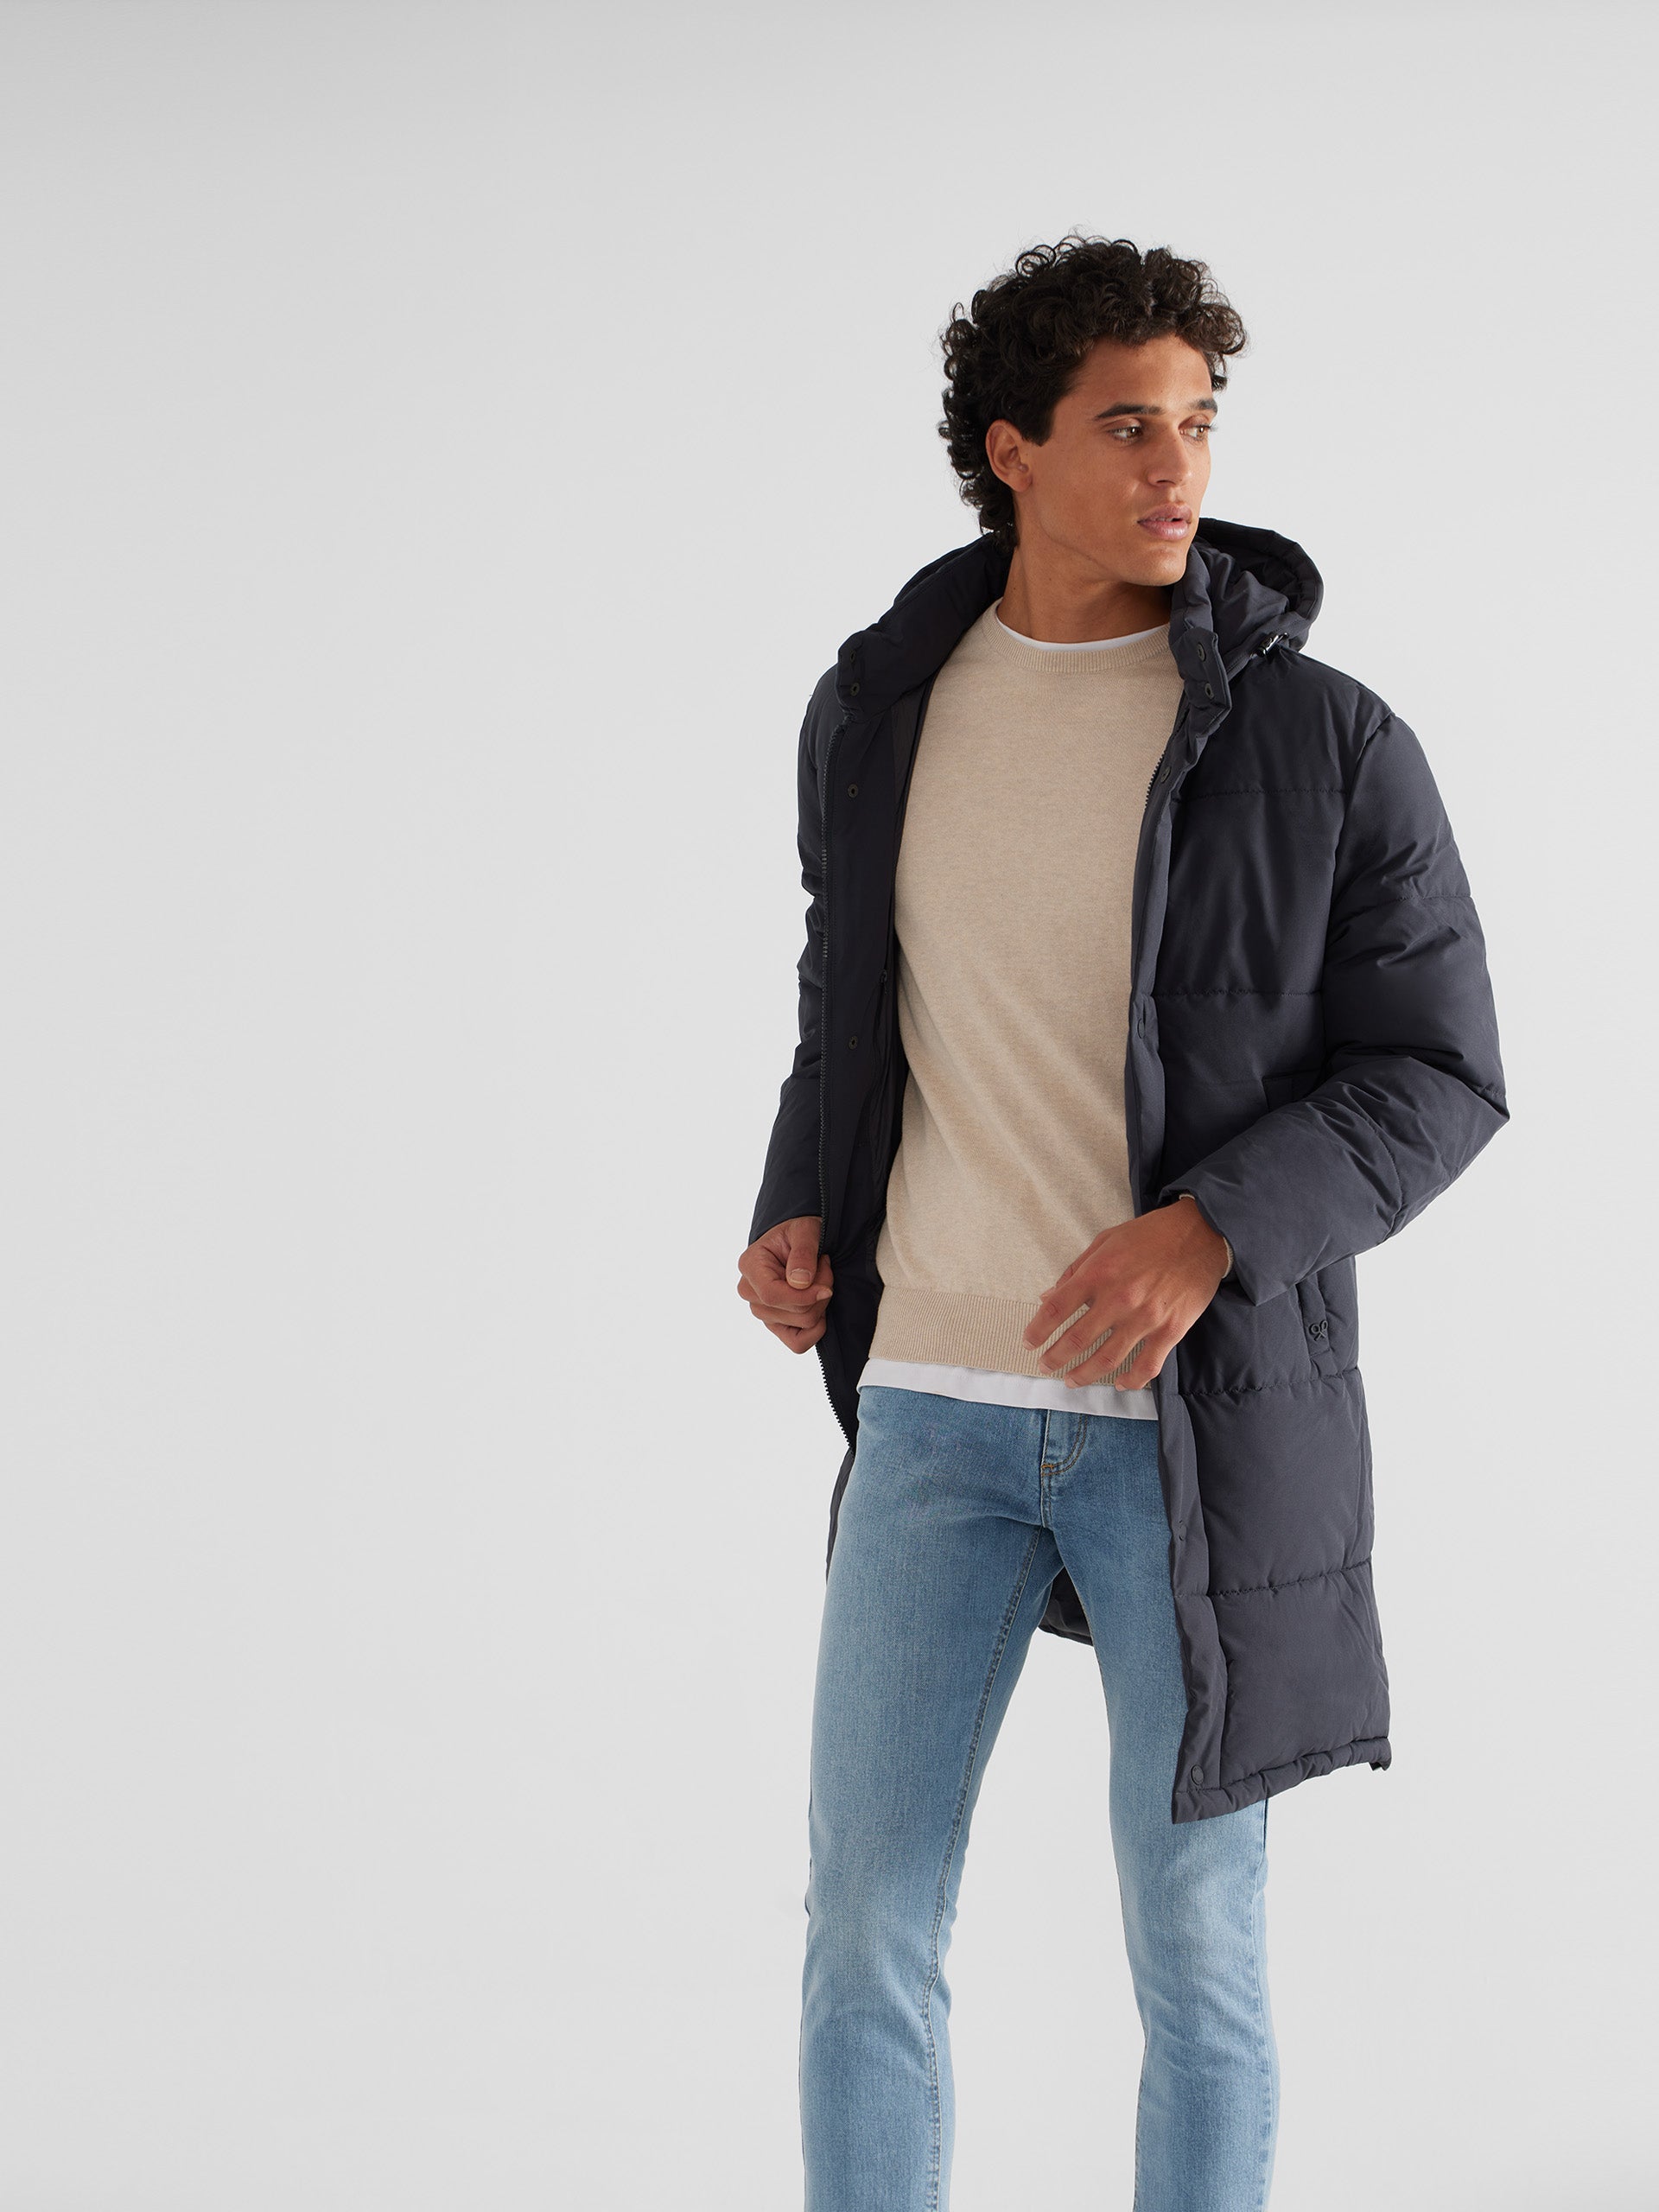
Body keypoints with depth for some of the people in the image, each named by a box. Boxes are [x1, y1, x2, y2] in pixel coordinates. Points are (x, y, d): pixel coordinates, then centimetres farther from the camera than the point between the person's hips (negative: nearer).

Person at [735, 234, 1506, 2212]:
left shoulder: (1326, 744, -6)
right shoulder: (876, 710, 5)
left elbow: (1440, 1073, -4)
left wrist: (1210, 1230, -19)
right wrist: (798, 1213, 3)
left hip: (1200, 1417, -3)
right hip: (932, 1401, 3)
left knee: (1195, 1950, 7)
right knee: (866, 1929, 6)